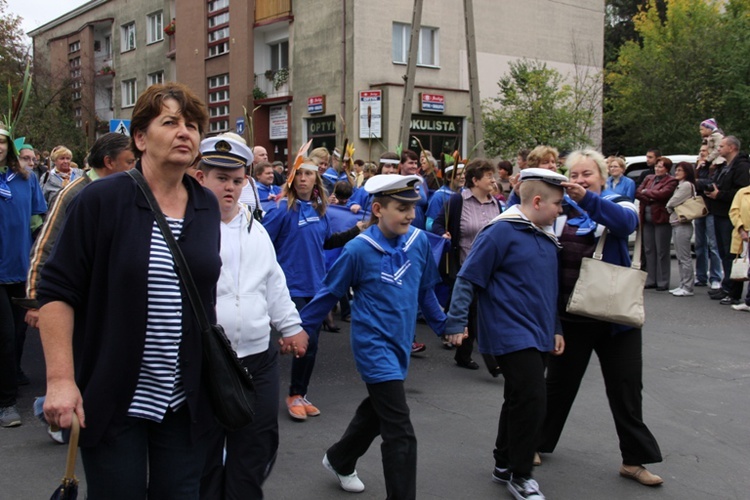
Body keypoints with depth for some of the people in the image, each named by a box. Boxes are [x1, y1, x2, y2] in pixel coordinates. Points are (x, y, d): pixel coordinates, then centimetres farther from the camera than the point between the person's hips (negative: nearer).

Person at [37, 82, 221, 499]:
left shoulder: (207, 207, 5)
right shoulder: (101, 200, -10)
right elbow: (56, 292, -10)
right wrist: (61, 378, -17)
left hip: (187, 402, 4)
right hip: (112, 402, -4)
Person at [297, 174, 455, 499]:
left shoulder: (419, 242, -4)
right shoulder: (359, 249, -18)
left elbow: (425, 290, 11)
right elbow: (329, 293, -6)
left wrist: (443, 325, 16)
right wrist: (298, 328, -2)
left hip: (400, 343, 7)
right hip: (374, 344, -6)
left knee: (376, 410, 25)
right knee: (400, 433, -9)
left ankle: (339, 460, 49)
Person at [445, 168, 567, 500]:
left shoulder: (546, 236, 11)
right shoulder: (501, 232, -14)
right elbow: (468, 278, -13)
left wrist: (554, 329, 21)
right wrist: (455, 324, -14)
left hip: (538, 335, 9)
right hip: (511, 333, -8)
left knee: (519, 402, 16)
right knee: (531, 400, -10)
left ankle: (505, 465, 31)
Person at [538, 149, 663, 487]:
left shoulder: (618, 204, 0)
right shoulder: (559, 210, 4)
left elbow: (626, 222, -25)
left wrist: (587, 199, -39)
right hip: (570, 315, 0)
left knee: (626, 388, 8)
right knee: (560, 383, 13)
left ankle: (634, 459, 23)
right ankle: (537, 443, 32)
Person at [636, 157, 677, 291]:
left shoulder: (671, 181, -4)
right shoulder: (648, 178, 15)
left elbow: (662, 194, -18)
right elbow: (638, 193, 5)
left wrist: (646, 192, -4)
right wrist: (650, 198, -11)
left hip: (661, 219, -6)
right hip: (647, 219, 6)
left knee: (662, 252, -3)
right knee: (649, 250, 8)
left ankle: (663, 282, 2)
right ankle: (651, 280, 15)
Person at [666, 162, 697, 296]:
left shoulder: (687, 185, -10)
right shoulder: (680, 185, 20)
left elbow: (673, 202, -13)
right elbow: (672, 204, 17)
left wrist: (669, 206, 5)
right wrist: (671, 207, -1)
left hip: (682, 224, -10)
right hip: (676, 224, 10)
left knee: (685, 258, -8)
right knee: (680, 258, 11)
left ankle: (687, 288, -6)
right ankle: (683, 285, 15)